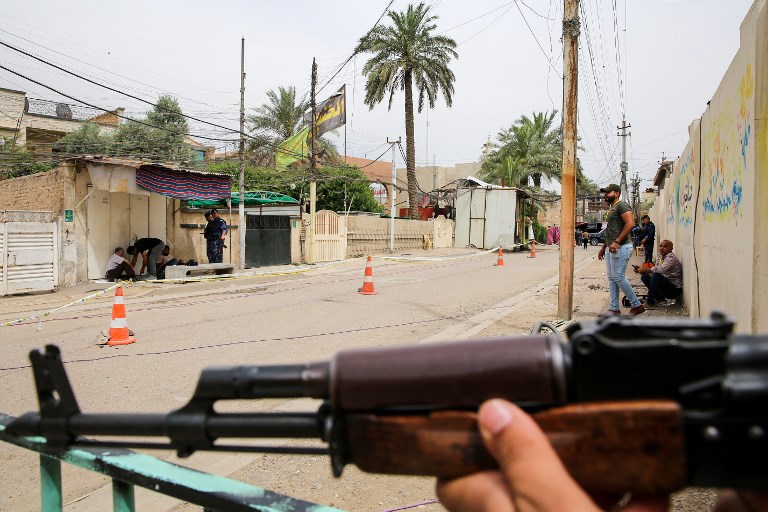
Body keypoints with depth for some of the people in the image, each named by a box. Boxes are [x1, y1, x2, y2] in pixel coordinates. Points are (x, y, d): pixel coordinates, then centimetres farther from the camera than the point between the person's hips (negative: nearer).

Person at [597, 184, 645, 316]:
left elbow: (630, 223, -21)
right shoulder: (611, 209, 23)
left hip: (620, 248, -10)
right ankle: (614, 309, 10)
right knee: (611, 278, 7)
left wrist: (617, 242, -25)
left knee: (618, 277, -10)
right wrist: (603, 247, 24)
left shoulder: (621, 205, -7)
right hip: (611, 248, 10)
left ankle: (637, 305, 1)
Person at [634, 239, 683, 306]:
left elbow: (661, 269, -33)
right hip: (665, 284, 9)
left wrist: (644, 269, -23)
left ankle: (650, 301, -15)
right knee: (644, 277, 0)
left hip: (675, 289, -9)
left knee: (656, 276, -30)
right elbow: (654, 271, 9)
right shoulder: (661, 257, 9)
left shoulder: (671, 257, -17)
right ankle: (660, 297, 2)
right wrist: (641, 270, -7)